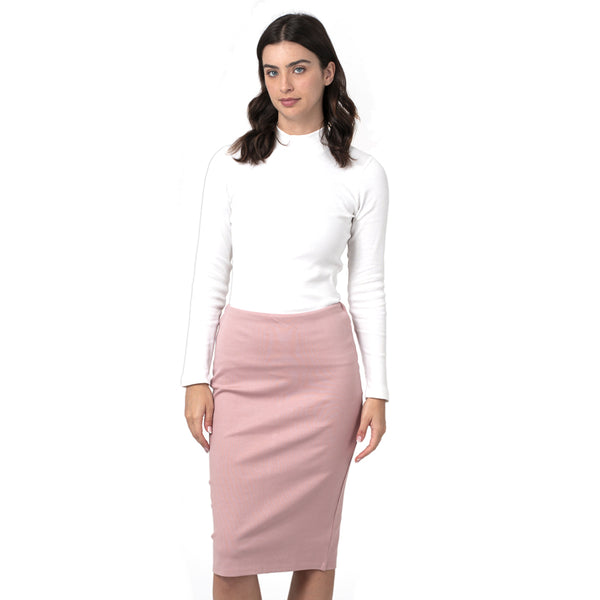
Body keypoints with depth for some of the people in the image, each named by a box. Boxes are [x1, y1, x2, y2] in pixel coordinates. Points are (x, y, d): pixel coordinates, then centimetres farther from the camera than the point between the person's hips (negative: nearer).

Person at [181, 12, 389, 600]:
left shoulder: (362, 174, 1)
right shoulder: (231, 163, 2)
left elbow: (367, 288, 4)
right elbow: (210, 273, 3)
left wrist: (376, 391, 2)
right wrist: (196, 377, -2)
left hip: (323, 363, 0)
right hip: (243, 359, 1)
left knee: (315, 536, 6)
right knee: (235, 546, 2)